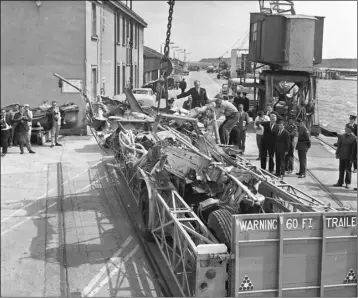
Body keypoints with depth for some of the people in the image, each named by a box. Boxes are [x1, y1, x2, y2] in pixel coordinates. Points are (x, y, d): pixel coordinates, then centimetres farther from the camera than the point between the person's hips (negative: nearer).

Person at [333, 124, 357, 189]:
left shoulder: (353, 138, -9)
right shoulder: (342, 136, 7)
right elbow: (339, 145, 13)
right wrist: (337, 153, 9)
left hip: (348, 157, -5)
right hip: (342, 156, 5)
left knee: (348, 170, 4)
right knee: (341, 169, 11)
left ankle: (347, 183, 14)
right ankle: (340, 182, 20)